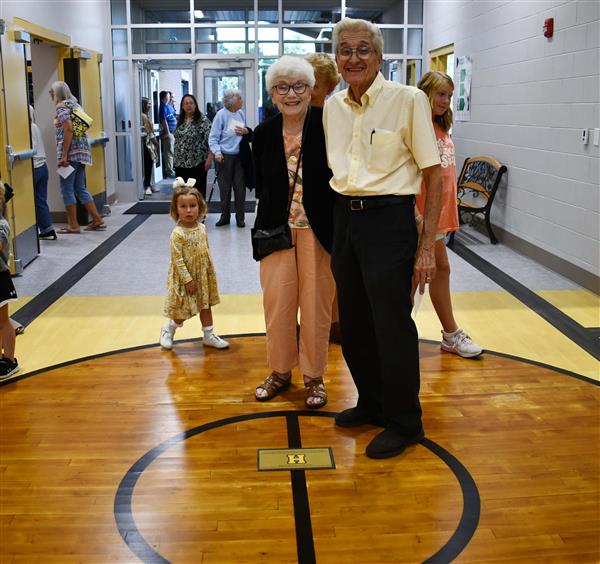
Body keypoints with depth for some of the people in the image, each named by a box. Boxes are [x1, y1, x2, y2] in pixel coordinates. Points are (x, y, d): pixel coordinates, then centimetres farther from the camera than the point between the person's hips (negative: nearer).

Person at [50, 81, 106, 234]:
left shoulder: (61, 106, -7)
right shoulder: (74, 103, 19)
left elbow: (69, 129, -19)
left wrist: (64, 155, -20)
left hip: (70, 151, -8)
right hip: (82, 150, 9)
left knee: (67, 188, -1)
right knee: (80, 188, 13)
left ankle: (73, 225, 1)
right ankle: (98, 220, 12)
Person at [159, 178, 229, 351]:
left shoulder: (201, 228, -1)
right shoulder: (177, 233, -21)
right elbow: (177, 259, -21)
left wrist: (210, 272, 11)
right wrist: (188, 280, -21)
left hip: (203, 276, 7)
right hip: (185, 278, -7)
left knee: (206, 305, 16)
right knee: (184, 311, 4)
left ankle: (208, 335, 29)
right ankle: (168, 330, 29)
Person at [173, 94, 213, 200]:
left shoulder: (203, 120, -6)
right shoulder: (180, 121, 12)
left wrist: (209, 158, -18)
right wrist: (175, 159, 17)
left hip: (197, 163, -6)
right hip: (181, 163, 6)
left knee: (199, 192, -1)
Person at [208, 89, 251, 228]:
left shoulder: (241, 113, 5)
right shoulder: (221, 115, -10)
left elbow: (248, 132, 19)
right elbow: (213, 137, -11)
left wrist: (246, 131, -4)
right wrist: (217, 152, -24)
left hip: (239, 156, 4)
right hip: (224, 157, -4)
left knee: (240, 187, 5)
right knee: (225, 188, 5)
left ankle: (240, 218, 15)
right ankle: (224, 217, 18)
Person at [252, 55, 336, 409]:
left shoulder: (327, 125, -9)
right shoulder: (264, 133, 2)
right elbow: (261, 185, 12)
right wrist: (265, 228, 6)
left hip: (318, 230, -3)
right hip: (277, 229, 3)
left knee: (316, 303, 6)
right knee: (277, 301, 7)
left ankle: (314, 375, 23)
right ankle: (280, 371, 27)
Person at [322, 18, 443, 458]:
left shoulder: (408, 99, -9)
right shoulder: (333, 107, 9)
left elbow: (433, 176, -10)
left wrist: (427, 246, -13)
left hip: (389, 219, -6)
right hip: (345, 218, 6)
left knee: (392, 324, 0)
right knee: (354, 322, 14)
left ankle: (405, 423, 18)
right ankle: (372, 403, 35)